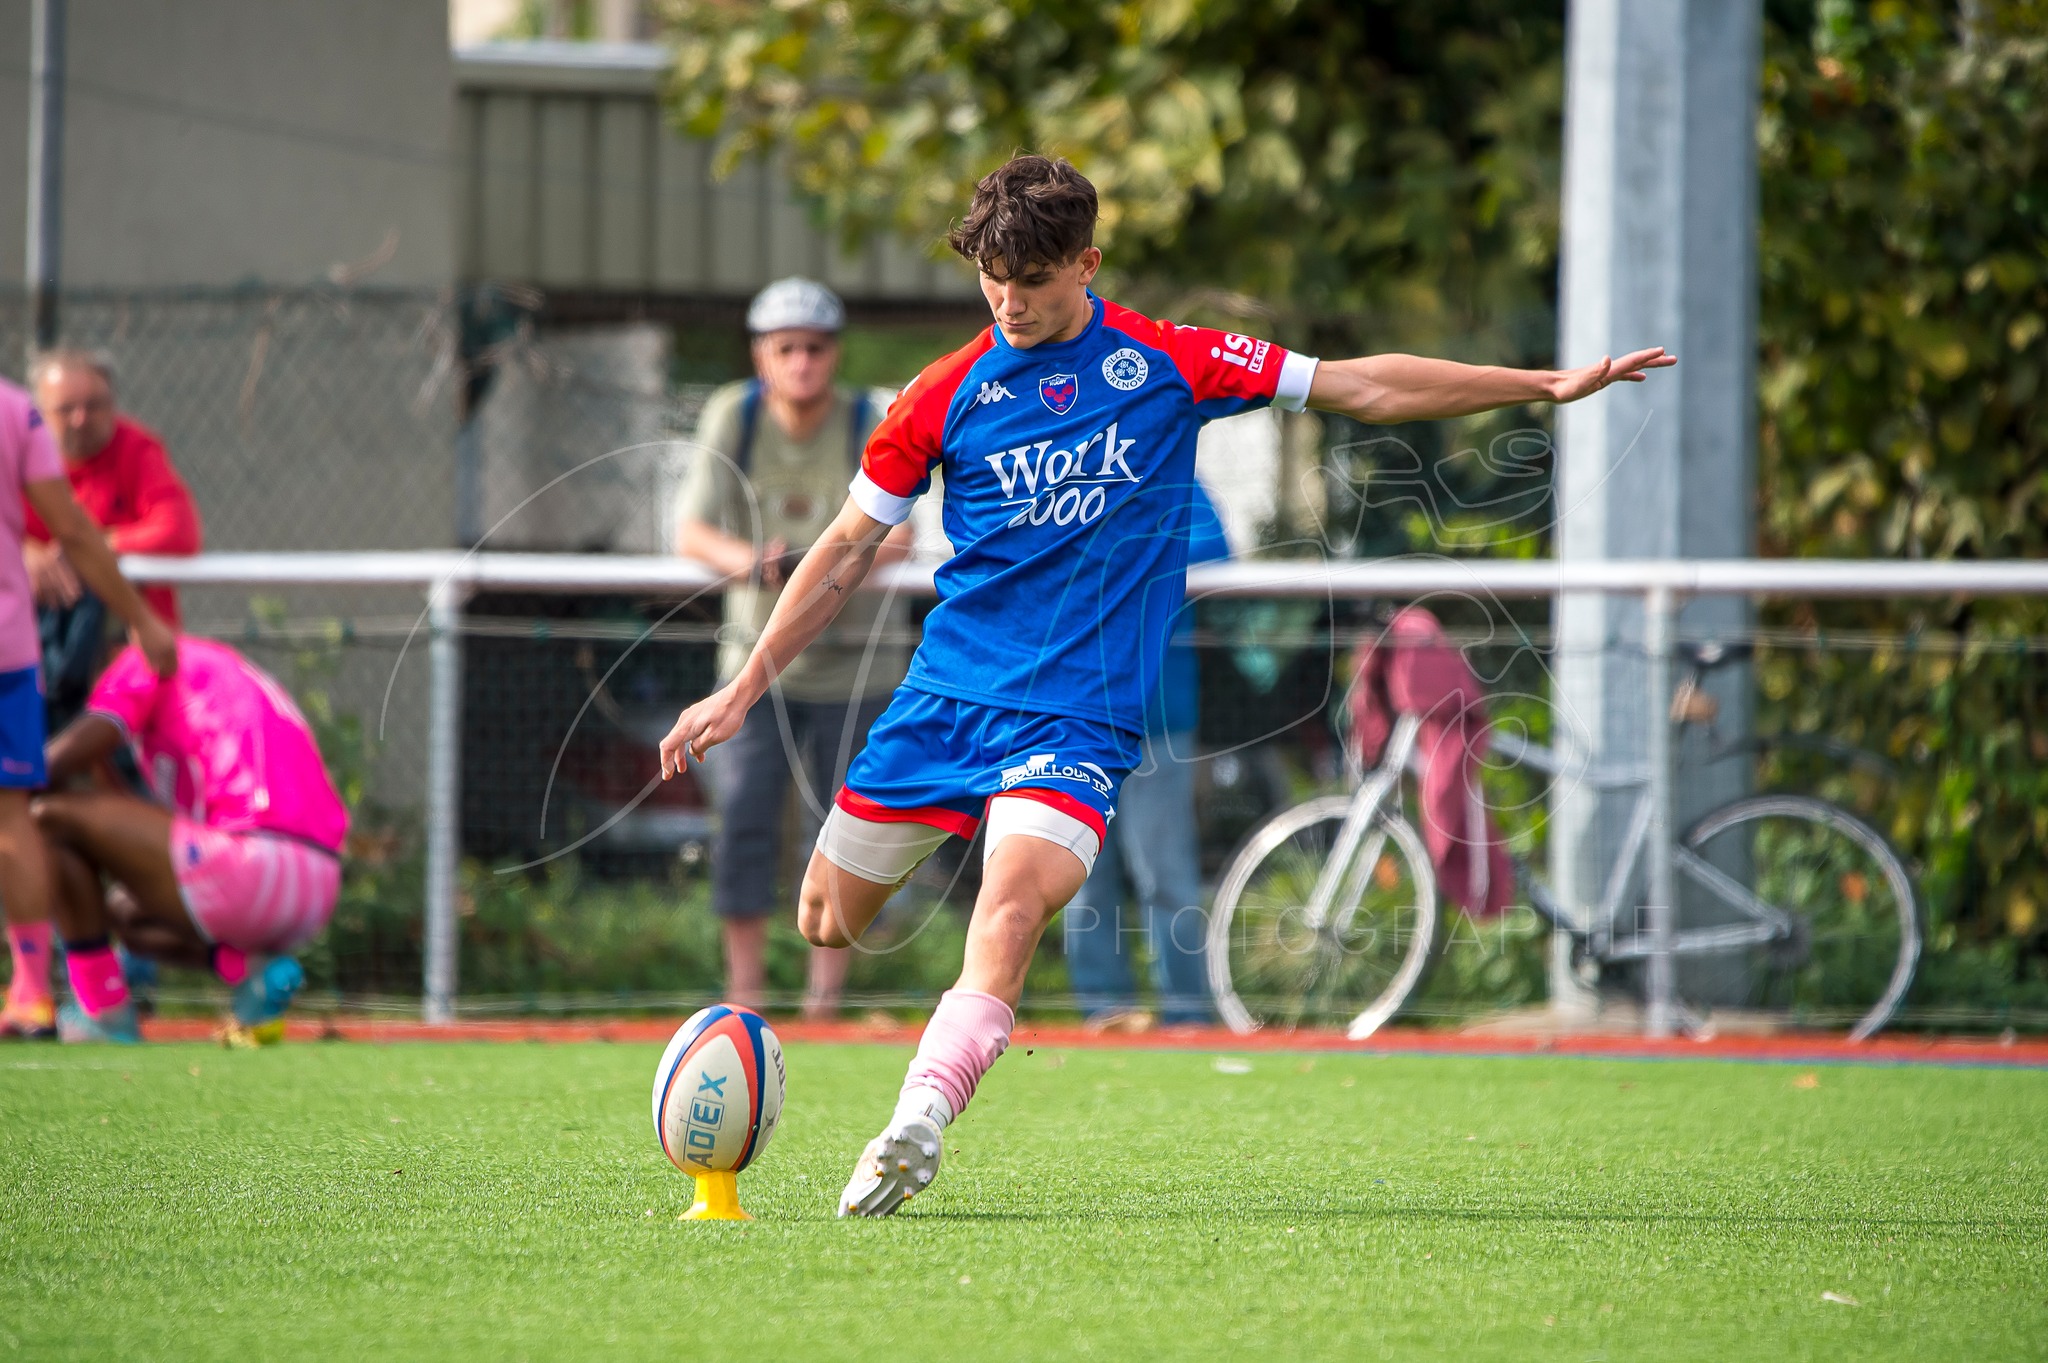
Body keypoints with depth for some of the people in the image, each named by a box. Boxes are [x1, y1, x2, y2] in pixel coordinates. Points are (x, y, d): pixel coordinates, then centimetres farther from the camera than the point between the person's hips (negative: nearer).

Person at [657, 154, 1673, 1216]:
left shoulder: (1166, 365, 0)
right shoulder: (947, 397, 2)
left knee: (1016, 898, -29)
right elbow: (848, 549, 11)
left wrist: (1549, 385, 4)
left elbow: (1362, 387, 6)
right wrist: (743, 691, 8)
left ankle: (915, 1128, -38)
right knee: (825, 923, 0)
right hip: (945, 693, 3)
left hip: (1079, 717, -3)